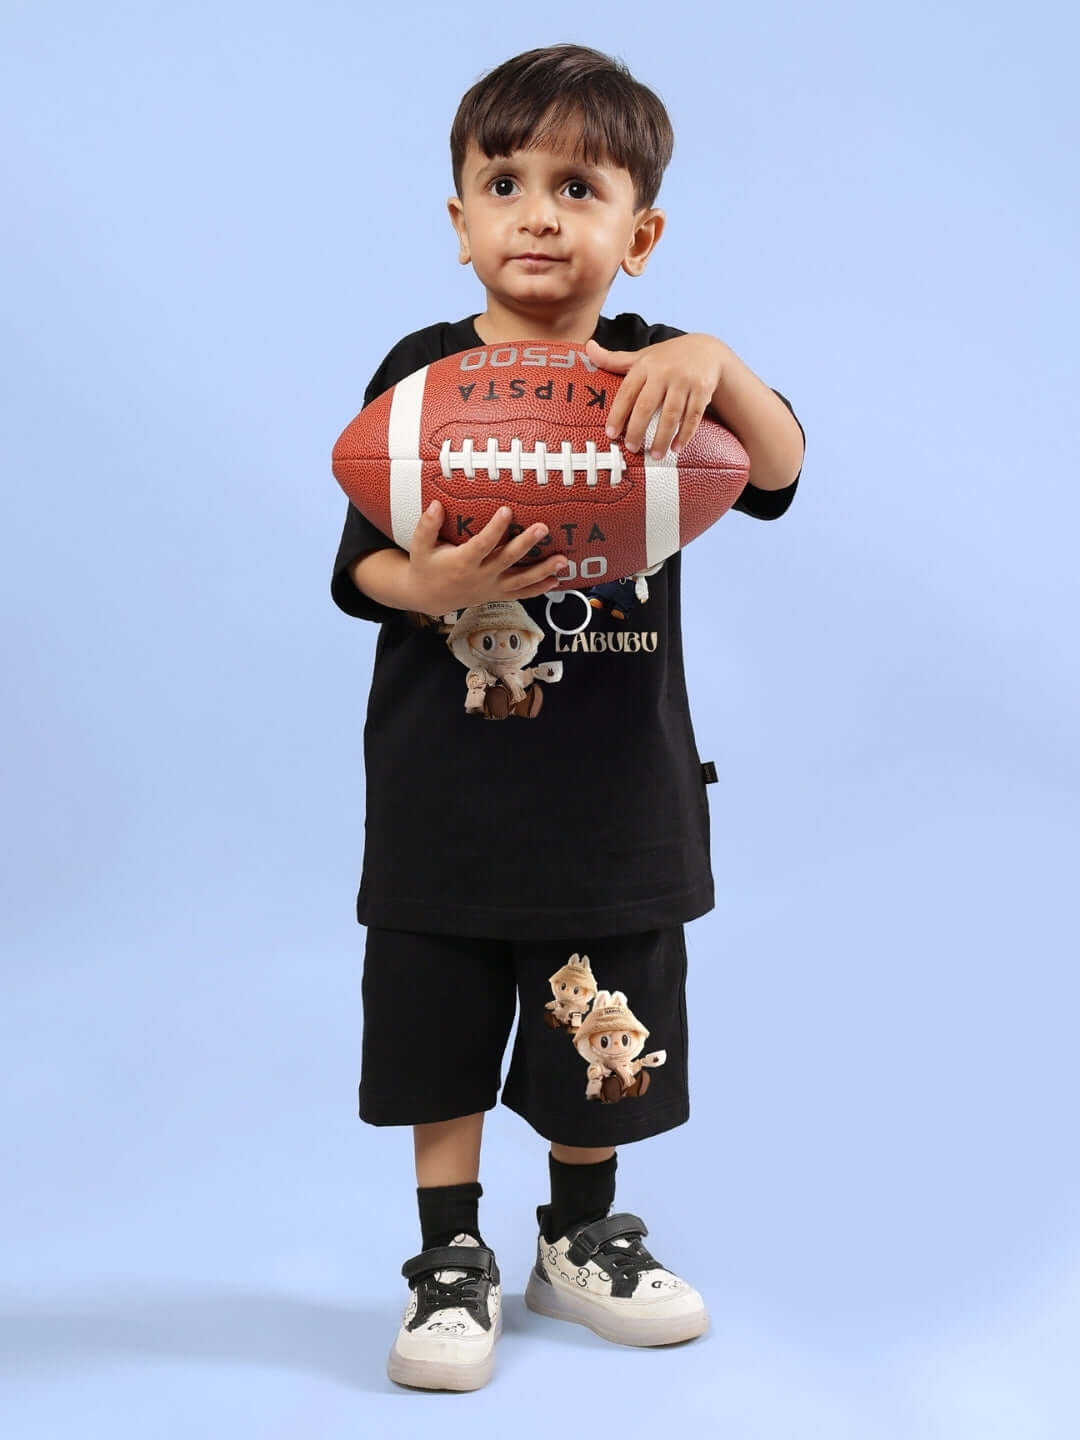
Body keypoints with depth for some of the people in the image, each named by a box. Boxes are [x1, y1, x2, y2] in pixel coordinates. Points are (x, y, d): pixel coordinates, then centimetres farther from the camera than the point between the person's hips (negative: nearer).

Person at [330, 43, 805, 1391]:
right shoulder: (422, 370, -4)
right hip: (444, 784, -1)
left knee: (600, 1031, 13)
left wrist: (716, 364, -32)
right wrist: (431, 584, -28)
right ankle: (451, 1257, 27)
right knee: (438, 1028, 8)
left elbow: (778, 473, -14)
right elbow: (361, 563, -7)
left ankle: (582, 1236, 36)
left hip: (612, 787, 1)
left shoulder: (652, 374, 0)